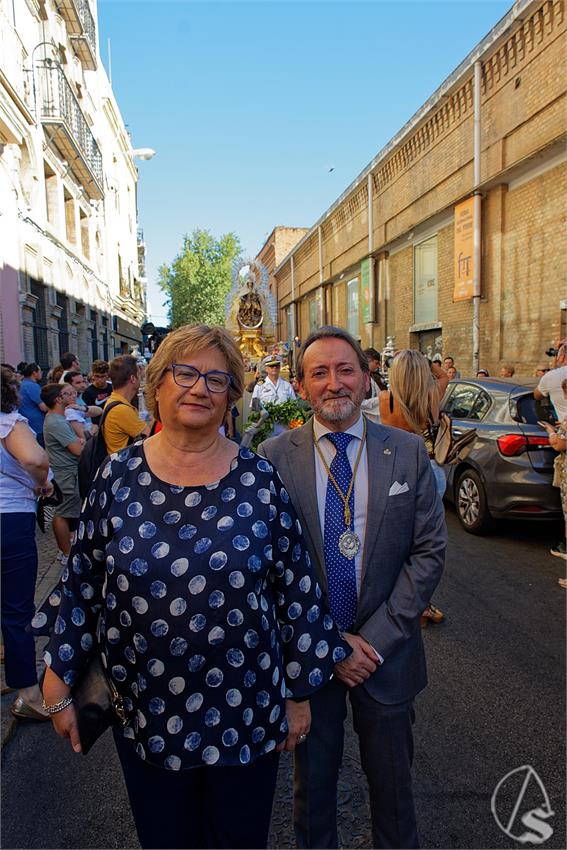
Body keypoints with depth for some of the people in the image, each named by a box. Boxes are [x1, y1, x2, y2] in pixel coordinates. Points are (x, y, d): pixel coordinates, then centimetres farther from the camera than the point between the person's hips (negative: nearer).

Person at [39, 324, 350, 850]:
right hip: (146, 716, 1)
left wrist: (299, 693, 1)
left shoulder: (258, 479, -9)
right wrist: (58, 685, 4)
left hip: (246, 715, 0)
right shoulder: (118, 476, -7)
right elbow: (82, 585, 1)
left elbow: (296, 589, -4)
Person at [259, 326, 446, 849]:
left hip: (387, 649, 1)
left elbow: (429, 551, -6)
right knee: (313, 777, 22)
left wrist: (376, 638, -12)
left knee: (392, 780, 22)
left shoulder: (408, 453, -6)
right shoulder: (274, 457, -9)